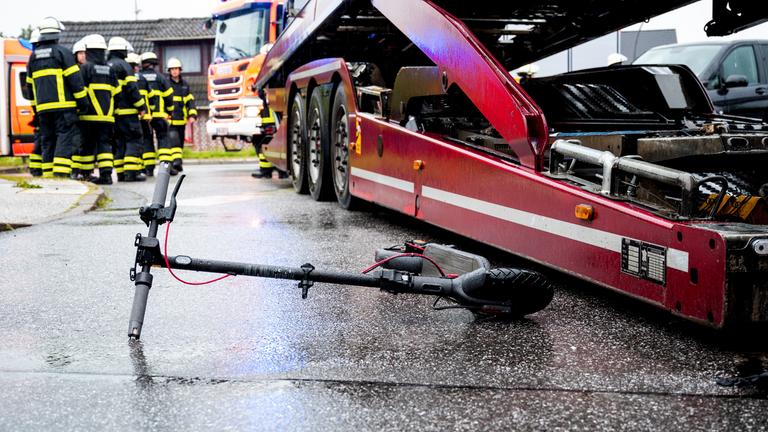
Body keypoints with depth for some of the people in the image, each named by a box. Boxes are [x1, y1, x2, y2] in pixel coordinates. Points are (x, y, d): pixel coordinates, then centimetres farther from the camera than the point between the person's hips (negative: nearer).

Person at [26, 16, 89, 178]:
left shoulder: (33, 56, 15)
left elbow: (30, 84, 19)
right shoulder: (62, 52, -4)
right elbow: (75, 79, -8)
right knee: (66, 138, -7)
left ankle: (48, 175, 9)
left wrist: (35, 105, 26)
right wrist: (83, 101, -4)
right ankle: (61, 173, -18)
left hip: (43, 107, 6)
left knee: (48, 140, 10)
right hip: (63, 105, -6)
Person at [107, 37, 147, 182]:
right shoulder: (123, 65, -7)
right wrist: (141, 106, -8)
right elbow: (132, 88, -14)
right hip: (126, 111, -8)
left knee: (118, 142, 10)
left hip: (111, 112, 8)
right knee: (134, 139, -6)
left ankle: (121, 173, 8)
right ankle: (131, 172, -15)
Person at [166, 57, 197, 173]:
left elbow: (190, 101, 14)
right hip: (169, 119, -5)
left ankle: (178, 163, 22)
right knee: (173, 139, -20)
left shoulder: (185, 85, 13)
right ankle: (176, 160, -29)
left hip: (181, 120, 5)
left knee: (180, 141, 12)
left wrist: (192, 115, 1)